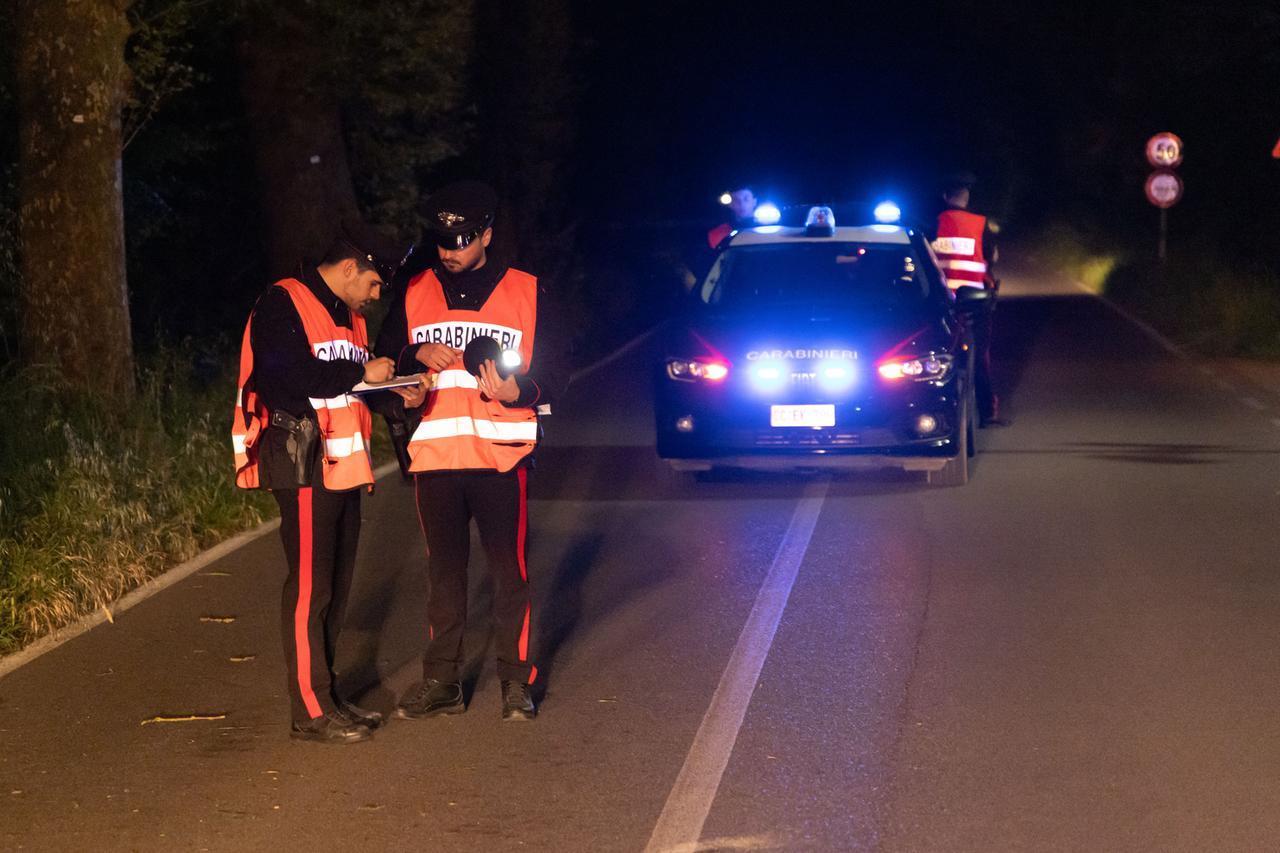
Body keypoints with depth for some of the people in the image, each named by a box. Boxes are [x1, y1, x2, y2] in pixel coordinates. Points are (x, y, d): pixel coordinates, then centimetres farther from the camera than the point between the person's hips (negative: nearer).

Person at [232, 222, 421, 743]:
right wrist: (361, 373, -15)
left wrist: (396, 395, 6)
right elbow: (283, 375, -21)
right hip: (304, 465, -9)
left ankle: (326, 697, 19)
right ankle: (310, 713, -6)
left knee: (336, 584, 12)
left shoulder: (347, 315, 21)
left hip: (344, 464, 10)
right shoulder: (283, 305, -9)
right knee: (309, 586, -8)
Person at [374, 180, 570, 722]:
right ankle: (440, 683, 15)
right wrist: (418, 355, -8)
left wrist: (516, 391, -16)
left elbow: (555, 375, 4)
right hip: (434, 455, 2)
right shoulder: (414, 295, 10)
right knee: (444, 571, 8)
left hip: (503, 454, -2)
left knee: (510, 572, 0)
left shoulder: (526, 294, 4)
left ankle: (516, 682, 8)